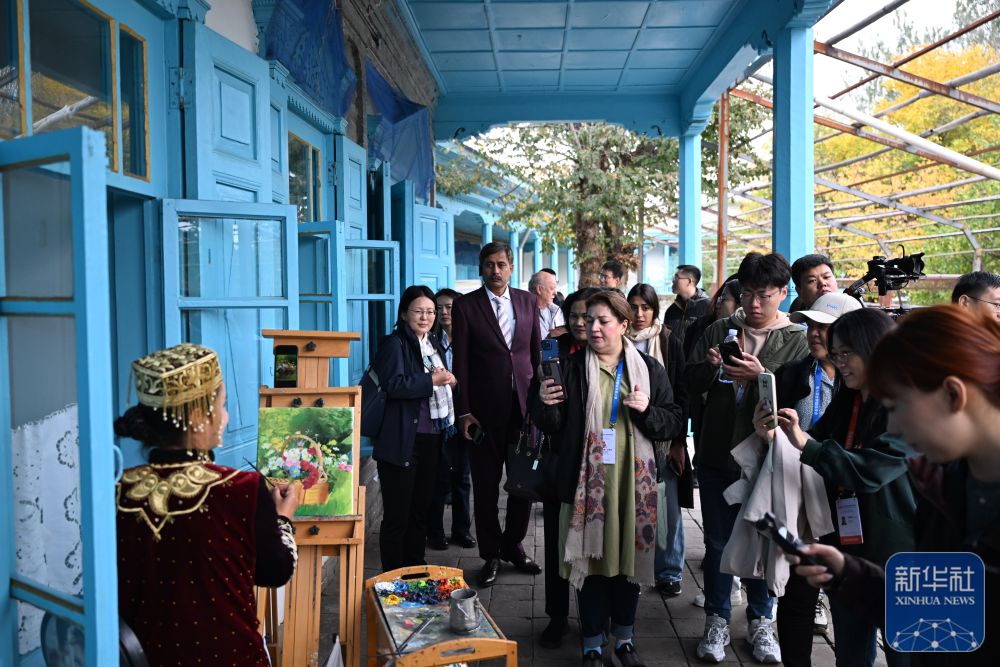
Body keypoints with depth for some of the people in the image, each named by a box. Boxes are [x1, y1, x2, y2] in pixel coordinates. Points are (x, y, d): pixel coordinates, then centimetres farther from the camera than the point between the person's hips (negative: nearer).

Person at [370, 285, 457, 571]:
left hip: (432, 440, 8)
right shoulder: (394, 344, -8)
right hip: (402, 442, -8)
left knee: (421, 510, 18)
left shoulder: (435, 345, 16)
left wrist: (449, 380, 2)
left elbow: (443, 382, 24)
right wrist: (432, 381, -18)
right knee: (397, 515, 0)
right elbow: (393, 385, -21)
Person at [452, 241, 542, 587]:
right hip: (485, 409, -3)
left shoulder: (527, 301, 7)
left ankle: (513, 544, 29)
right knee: (486, 485, 7)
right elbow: (461, 363, -4)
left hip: (524, 404, 3)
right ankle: (491, 555, 23)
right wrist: (464, 412, -8)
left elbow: (536, 352, 12)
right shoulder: (466, 306, -3)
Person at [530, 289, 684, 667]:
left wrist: (647, 411, -15)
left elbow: (675, 423, 3)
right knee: (591, 559, 4)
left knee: (630, 557, 12)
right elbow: (553, 427, 1)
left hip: (633, 482, 1)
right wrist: (545, 405, -18)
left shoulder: (649, 369, 3)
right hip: (587, 481, -1)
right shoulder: (571, 368, 1)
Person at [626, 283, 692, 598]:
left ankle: (669, 572, 15)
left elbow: (681, 395, 2)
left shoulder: (670, 344, 3)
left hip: (663, 439, -1)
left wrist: (678, 441, -4)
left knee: (667, 507, 0)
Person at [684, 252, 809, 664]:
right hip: (717, 455, 2)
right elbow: (690, 383, 4)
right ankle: (717, 620, 25)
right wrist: (707, 367, -17)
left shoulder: (796, 341, -1)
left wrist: (762, 376, -26)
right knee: (717, 541, 11)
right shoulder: (719, 330, 5)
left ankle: (760, 622, 29)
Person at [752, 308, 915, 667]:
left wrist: (806, 444, -25)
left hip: (894, 555, -7)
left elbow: (868, 472, -24)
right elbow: (814, 450, 8)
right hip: (845, 549, 7)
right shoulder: (845, 402, 8)